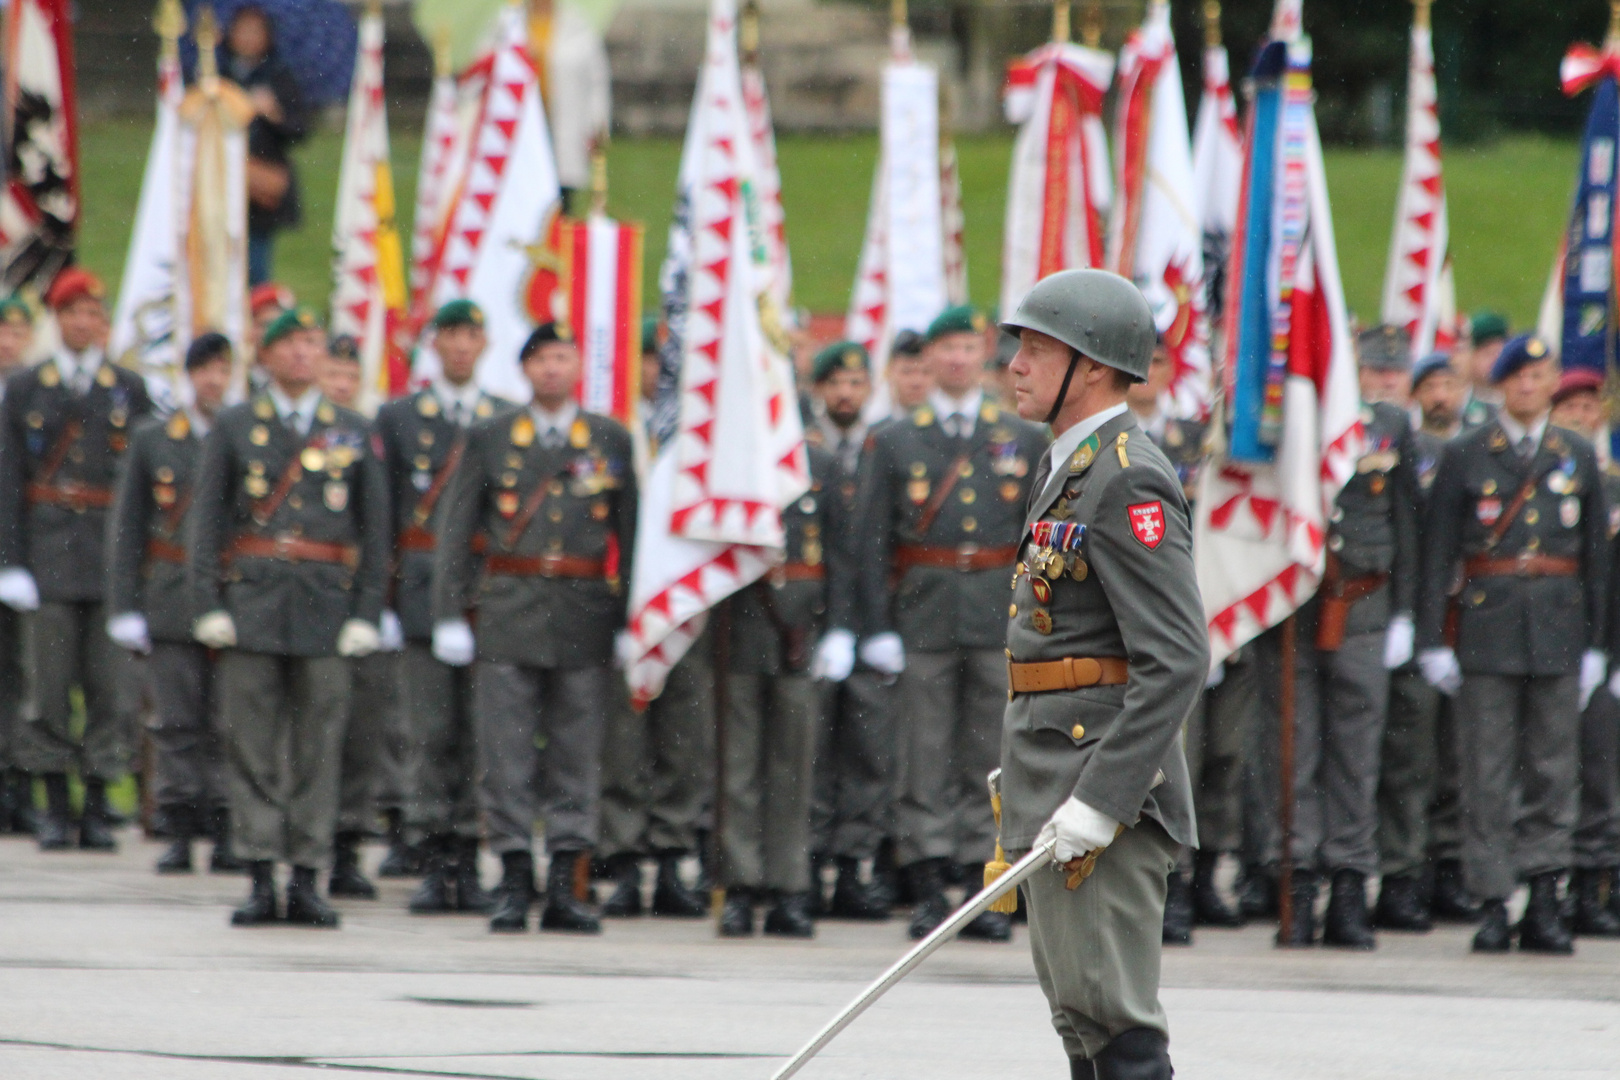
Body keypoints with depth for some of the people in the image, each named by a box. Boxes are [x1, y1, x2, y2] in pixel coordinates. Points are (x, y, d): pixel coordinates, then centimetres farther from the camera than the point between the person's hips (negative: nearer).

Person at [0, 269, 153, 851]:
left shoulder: (131, 392, 10)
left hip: (114, 556, 0)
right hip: (48, 556, 0)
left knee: (112, 687, -3)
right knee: (51, 686, -1)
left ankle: (97, 808, 3)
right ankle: (56, 809, 5)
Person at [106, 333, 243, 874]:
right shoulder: (152, 439, 9)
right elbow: (125, 529, 8)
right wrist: (125, 608, 1)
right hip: (172, 602, 0)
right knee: (177, 722, -1)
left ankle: (224, 835, 2)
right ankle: (179, 834, 3)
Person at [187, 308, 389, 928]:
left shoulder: (354, 433, 11)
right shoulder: (233, 429, 8)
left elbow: (374, 529, 10)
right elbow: (205, 521, 6)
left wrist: (366, 614, 0)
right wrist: (208, 606, -5)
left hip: (326, 603, 1)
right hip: (251, 598, -1)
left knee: (319, 746, -1)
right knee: (252, 745, -2)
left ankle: (307, 883, 4)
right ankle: (262, 884, 1)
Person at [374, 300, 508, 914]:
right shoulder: (398, 418, 9)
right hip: (425, 592, -1)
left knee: (480, 732, 0)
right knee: (429, 732, -3)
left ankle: (467, 863, 5)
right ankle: (433, 867, 0)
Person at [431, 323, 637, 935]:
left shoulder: (612, 442, 9)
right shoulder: (490, 440, 8)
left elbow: (632, 534, 8)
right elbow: (454, 532, 7)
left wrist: (631, 620, 1)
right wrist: (449, 615, 0)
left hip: (586, 616, 0)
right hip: (508, 612, 0)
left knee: (578, 755, 1)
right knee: (506, 755, -3)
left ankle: (563, 888, 5)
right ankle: (515, 883, 2)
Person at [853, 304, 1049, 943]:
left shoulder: (1025, 441, 10)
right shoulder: (895, 442, 7)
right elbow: (870, 539, 4)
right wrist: (878, 626, -5)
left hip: (1001, 619, 1)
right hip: (923, 618, -1)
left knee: (991, 757, 1)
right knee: (924, 758, -2)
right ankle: (928, 894, 2)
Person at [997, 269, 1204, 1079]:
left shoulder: (1128, 481, -15)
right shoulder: (1069, 470, 17)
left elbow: (1176, 662, -23)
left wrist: (1099, 799, -26)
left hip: (1104, 792, -11)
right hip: (1053, 796, 11)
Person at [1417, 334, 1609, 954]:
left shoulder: (1578, 458, 11)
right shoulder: (1465, 457, 5)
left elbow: (1597, 555, 13)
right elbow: (1437, 553, 2)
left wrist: (1595, 643, 8)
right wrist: (1433, 640, -4)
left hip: (1558, 627, 2)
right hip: (1487, 628, -2)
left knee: (1553, 770, 1)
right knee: (1488, 772, -3)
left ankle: (1544, 903, 5)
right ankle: (1493, 905, -1)